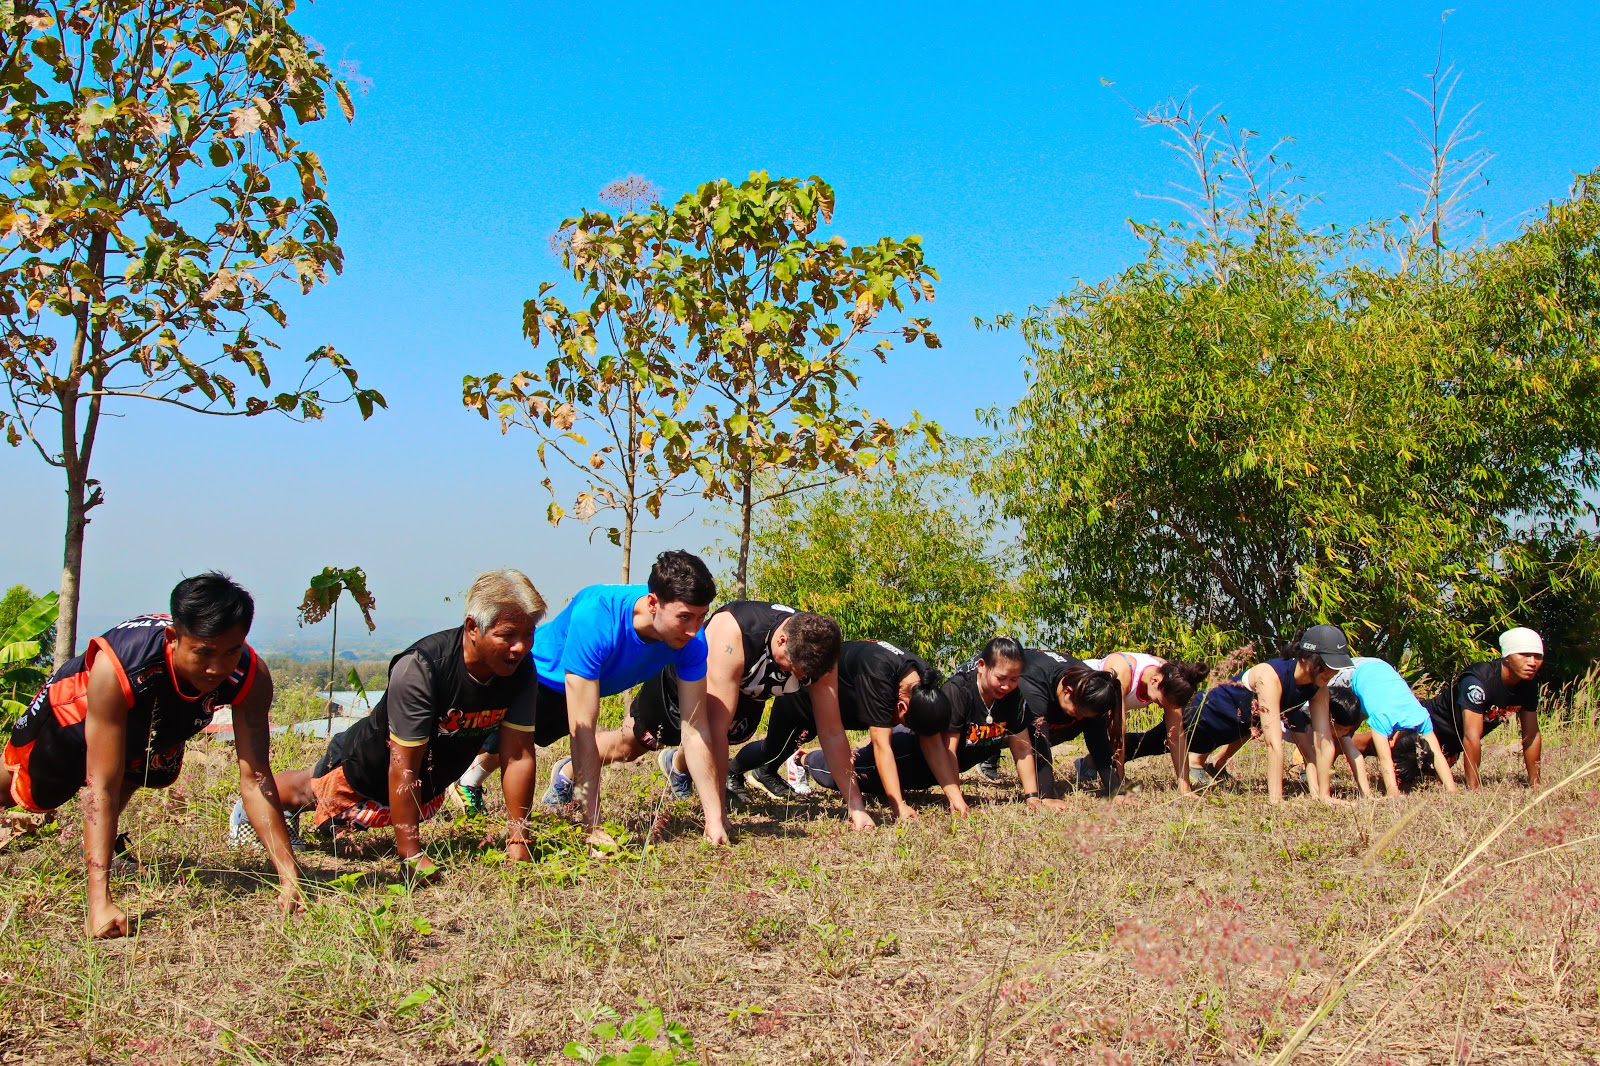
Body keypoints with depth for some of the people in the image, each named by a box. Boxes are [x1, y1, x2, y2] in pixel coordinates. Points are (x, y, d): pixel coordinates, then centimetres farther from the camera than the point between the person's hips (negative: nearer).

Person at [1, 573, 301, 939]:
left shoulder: (251, 678, -37)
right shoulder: (114, 669, -47)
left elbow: (255, 780, -33)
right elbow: (102, 786, -45)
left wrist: (290, 877, -40)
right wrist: (99, 901, -51)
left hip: (152, 731, 3)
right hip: (74, 713, -3)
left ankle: (102, 837, 57)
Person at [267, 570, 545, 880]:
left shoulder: (521, 668, -25)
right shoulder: (418, 670, -40)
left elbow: (519, 755, -22)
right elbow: (403, 767, -39)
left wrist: (517, 842, -26)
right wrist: (412, 857, -39)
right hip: (365, 772, -5)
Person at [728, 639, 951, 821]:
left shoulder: (924, 682, -25)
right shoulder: (876, 674, -47)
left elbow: (935, 743, -21)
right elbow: (881, 745, -48)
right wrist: (899, 807, -51)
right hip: (801, 695, -6)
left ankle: (765, 773, 54)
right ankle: (730, 772, 39)